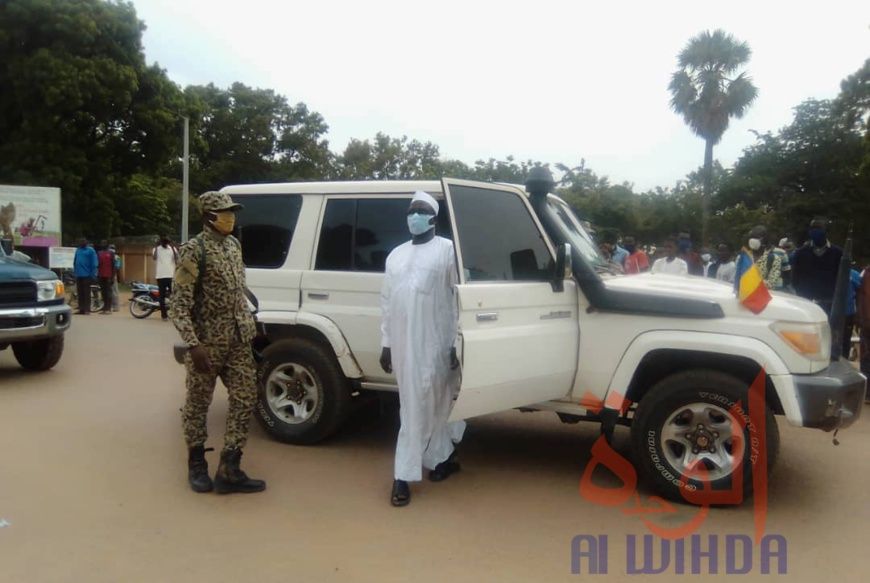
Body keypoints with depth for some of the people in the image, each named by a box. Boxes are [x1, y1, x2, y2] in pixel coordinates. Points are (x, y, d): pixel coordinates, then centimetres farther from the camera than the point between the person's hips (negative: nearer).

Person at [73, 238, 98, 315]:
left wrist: (93, 275, -12)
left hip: (86, 275, -6)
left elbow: (94, 263, -7)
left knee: (86, 293, -3)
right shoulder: (78, 250, 14)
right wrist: (74, 272, 11)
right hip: (78, 275, 6)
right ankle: (81, 309, 12)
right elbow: (75, 262, 18)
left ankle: (87, 310, 0)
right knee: (80, 293, 7)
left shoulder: (90, 250, -3)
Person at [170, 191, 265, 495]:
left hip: (238, 340, 7)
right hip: (207, 342, -7)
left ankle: (229, 469, 10)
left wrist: (249, 325, 15)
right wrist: (193, 345, -25)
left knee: (245, 398, 3)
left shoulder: (234, 245, 10)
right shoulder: (194, 250, -13)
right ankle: (197, 465, 25)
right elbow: (179, 304, -17)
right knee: (198, 403, 8)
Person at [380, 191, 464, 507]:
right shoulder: (396, 254, 16)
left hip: (435, 343, -5)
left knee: (421, 407, 2)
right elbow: (387, 302, 15)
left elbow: (457, 299, -6)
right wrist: (386, 343, 12)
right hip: (404, 343, 5)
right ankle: (441, 458, 23)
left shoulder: (447, 249, -1)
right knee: (416, 405, 10)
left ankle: (403, 476, 11)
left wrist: (456, 342, -11)